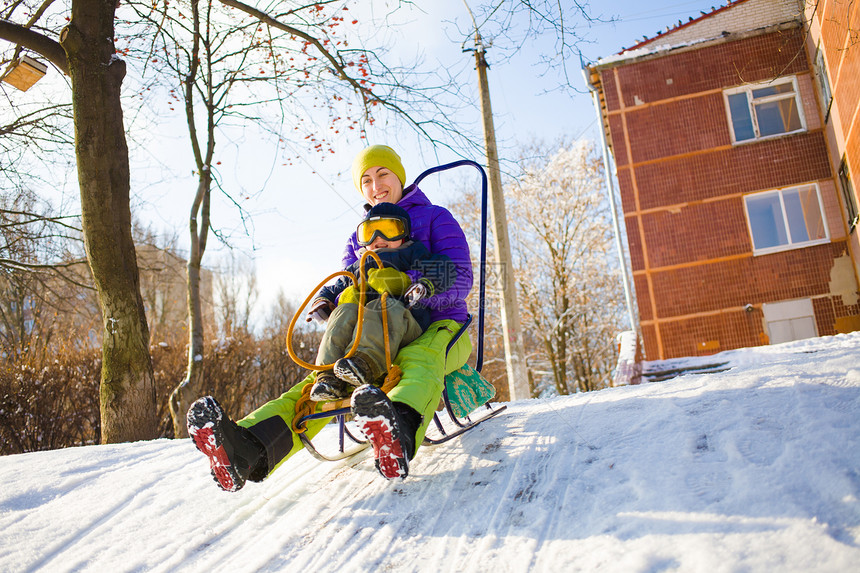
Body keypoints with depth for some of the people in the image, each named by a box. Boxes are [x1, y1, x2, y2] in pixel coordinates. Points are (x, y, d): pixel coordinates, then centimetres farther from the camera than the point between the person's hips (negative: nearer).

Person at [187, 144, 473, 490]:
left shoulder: (436, 218, 8)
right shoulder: (360, 237, 24)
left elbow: (460, 280, -4)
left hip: (441, 327, -4)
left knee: (419, 359, -42)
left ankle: (398, 435, -77)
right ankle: (249, 449, -51)